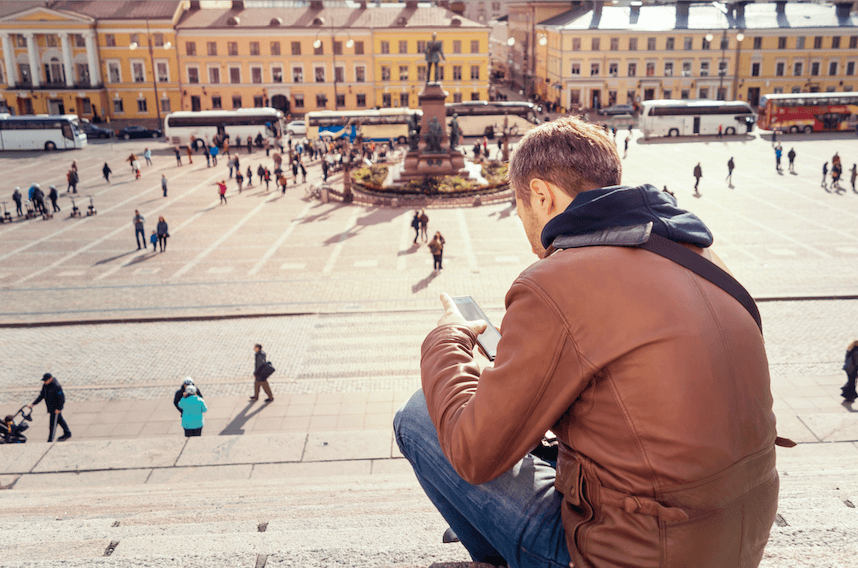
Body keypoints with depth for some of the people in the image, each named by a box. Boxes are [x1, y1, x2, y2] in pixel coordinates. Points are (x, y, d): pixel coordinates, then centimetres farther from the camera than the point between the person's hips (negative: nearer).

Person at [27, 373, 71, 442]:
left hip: (56, 408, -9)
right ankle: (67, 433, 38)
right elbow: (41, 396, 7)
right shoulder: (45, 385, 0)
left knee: (53, 424, -4)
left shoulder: (56, 386, -25)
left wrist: (59, 409, -22)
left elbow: (62, 398, -22)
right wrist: (33, 404, 2)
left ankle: (50, 440, 3)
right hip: (50, 407, 9)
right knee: (59, 420, 22)